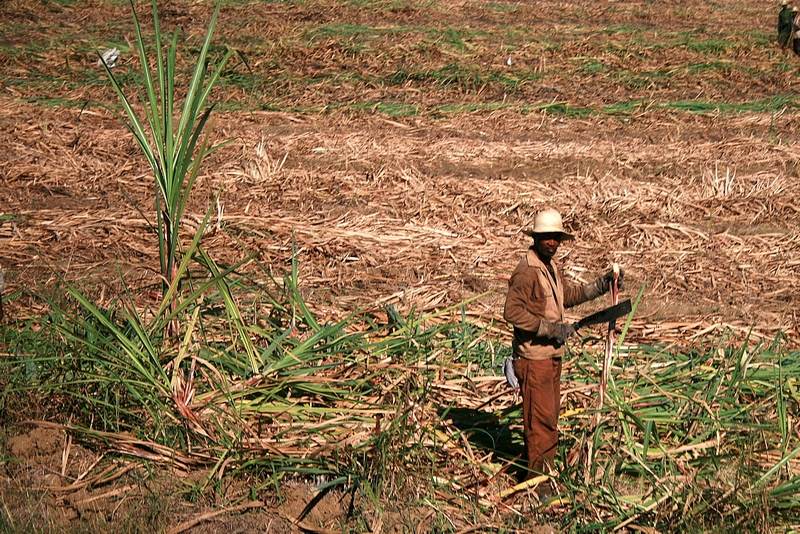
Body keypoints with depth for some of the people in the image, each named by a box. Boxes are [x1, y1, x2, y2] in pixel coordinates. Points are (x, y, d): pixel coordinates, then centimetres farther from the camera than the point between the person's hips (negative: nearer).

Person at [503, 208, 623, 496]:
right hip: (533, 356, -10)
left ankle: (544, 469, 29)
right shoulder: (527, 271, -19)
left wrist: (599, 286, 16)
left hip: (552, 354, 10)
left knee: (549, 415, 17)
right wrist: (551, 328, -23)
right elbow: (512, 311, -25)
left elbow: (567, 294, 28)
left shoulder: (551, 266, 12)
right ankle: (536, 480, 3)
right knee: (541, 419, -6)